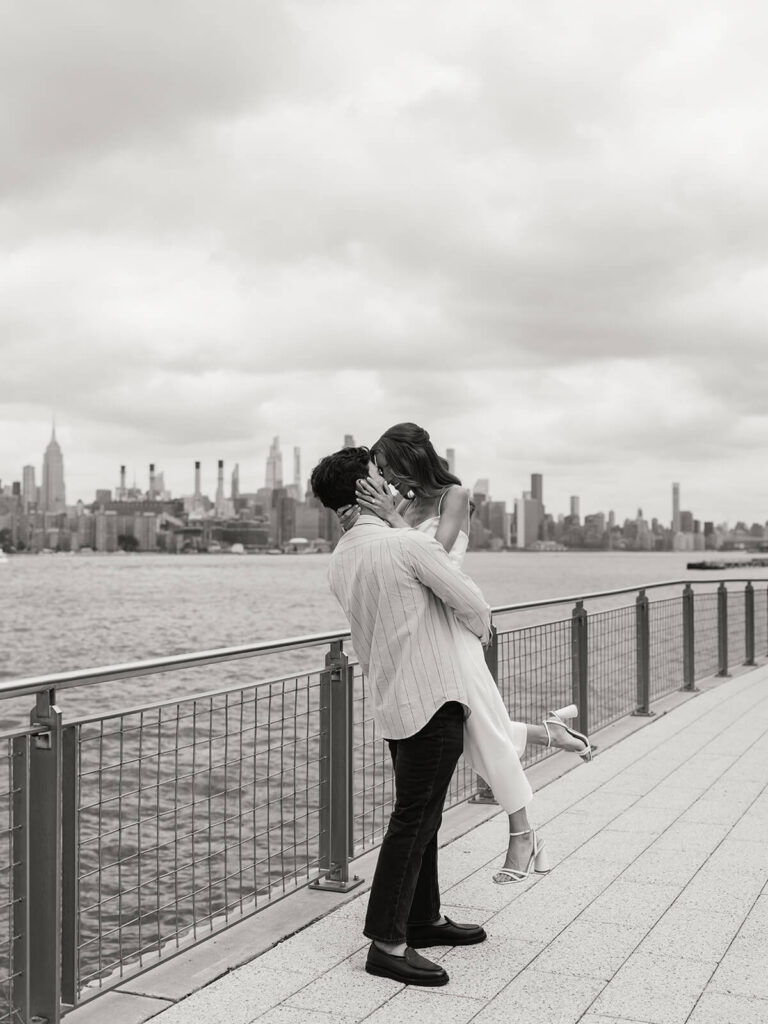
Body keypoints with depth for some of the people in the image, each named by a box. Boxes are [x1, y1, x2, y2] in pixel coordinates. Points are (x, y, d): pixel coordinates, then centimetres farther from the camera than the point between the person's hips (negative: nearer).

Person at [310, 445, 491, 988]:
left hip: (390, 698, 9)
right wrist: (480, 633, 12)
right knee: (413, 820, -5)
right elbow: (473, 605, -9)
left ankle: (424, 919, 31)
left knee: (422, 816, 19)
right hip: (432, 697, -9)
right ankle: (387, 943, -1)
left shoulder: (340, 559, 8)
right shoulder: (409, 543, -16)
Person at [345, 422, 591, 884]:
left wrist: (391, 517, -24)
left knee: (483, 728, 1)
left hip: (449, 624, -7)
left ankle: (523, 838, 13)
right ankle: (551, 732, 32)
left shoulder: (454, 496, -6)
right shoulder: (404, 504, 11)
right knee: (473, 730, 11)